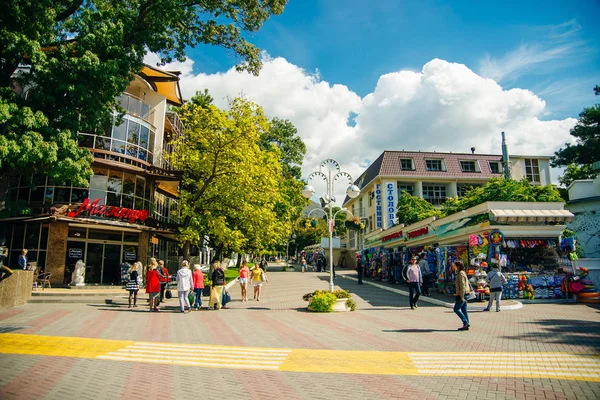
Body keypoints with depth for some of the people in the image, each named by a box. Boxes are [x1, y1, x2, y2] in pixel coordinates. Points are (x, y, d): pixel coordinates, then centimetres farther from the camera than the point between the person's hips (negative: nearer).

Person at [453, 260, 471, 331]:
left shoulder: (461, 273, -15)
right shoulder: (460, 273, 15)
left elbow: (462, 285, -20)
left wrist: (462, 296, -21)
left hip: (462, 294, -10)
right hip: (463, 295, 10)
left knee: (456, 309, -5)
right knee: (464, 310, 9)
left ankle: (466, 322, -5)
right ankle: (466, 325, 11)